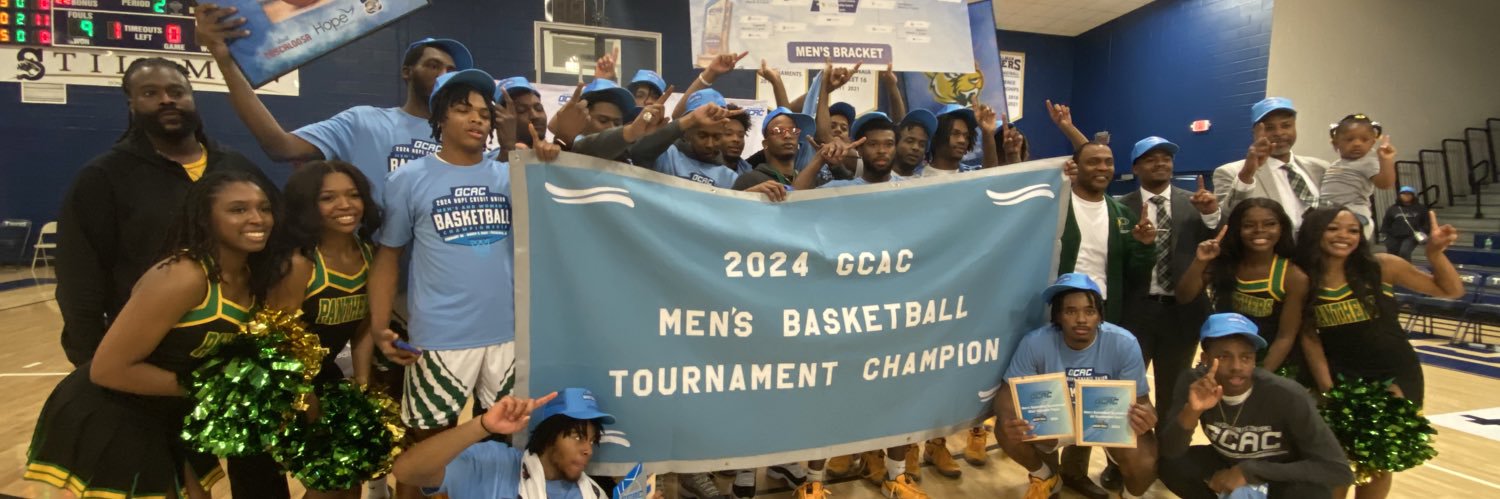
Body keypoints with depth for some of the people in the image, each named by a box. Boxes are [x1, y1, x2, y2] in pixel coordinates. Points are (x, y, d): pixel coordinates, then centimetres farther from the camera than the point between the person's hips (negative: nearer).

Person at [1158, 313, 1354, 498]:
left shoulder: (1288, 397, -29)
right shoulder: (1193, 383, -20)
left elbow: (1339, 470, -27)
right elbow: (1169, 451, -24)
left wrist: (1250, 471, -31)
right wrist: (1192, 411, -43)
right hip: (1228, 468, 4)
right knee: (1170, 465, -22)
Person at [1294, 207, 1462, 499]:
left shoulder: (1381, 266, -10)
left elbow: (1451, 291, 1)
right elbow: (1309, 338, -5)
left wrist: (1435, 253, -16)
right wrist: (1327, 390, -9)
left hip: (1395, 375, 0)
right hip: (1341, 377, 0)